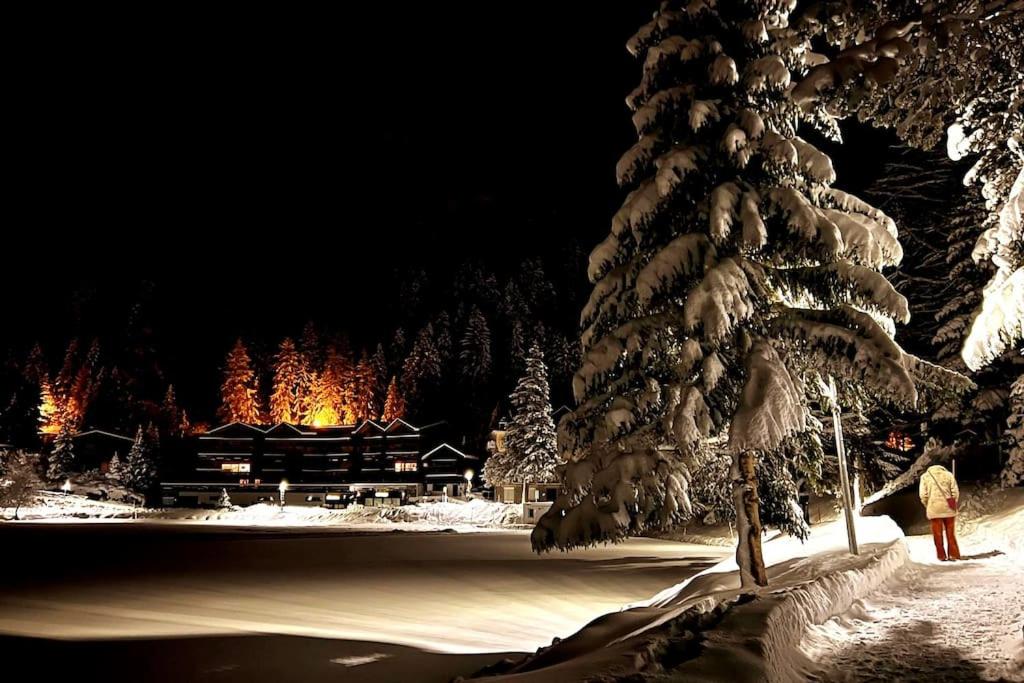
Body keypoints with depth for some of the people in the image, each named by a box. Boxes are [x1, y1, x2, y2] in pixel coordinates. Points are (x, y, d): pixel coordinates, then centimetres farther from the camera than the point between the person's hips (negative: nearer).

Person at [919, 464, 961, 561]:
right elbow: (955, 491, 0)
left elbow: (923, 494, -4)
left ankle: (942, 556, 8)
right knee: (950, 533, 11)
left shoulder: (925, 476, 4)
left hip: (934, 509, -1)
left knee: (937, 534, 6)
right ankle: (953, 554, 12)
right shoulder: (948, 474, 6)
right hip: (948, 509, 1)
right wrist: (954, 504, 11)